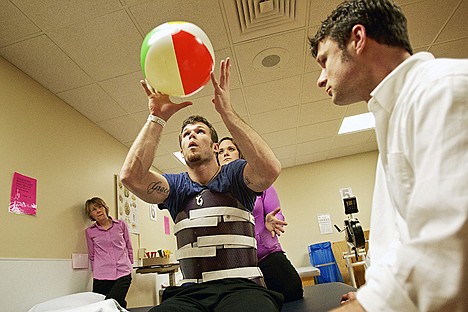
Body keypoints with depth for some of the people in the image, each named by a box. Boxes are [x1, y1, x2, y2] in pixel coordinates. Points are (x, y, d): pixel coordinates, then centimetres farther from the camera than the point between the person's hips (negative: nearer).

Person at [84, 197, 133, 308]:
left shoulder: (121, 225, 6)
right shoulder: (90, 231, 7)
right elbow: (92, 255, 15)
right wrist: (96, 272, 12)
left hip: (123, 274, -1)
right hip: (101, 277, 1)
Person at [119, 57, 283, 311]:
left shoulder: (234, 175, 4)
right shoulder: (176, 185, 11)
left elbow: (270, 168, -19)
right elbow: (131, 175, -8)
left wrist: (226, 111, -19)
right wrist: (157, 117, -10)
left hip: (242, 287, -1)